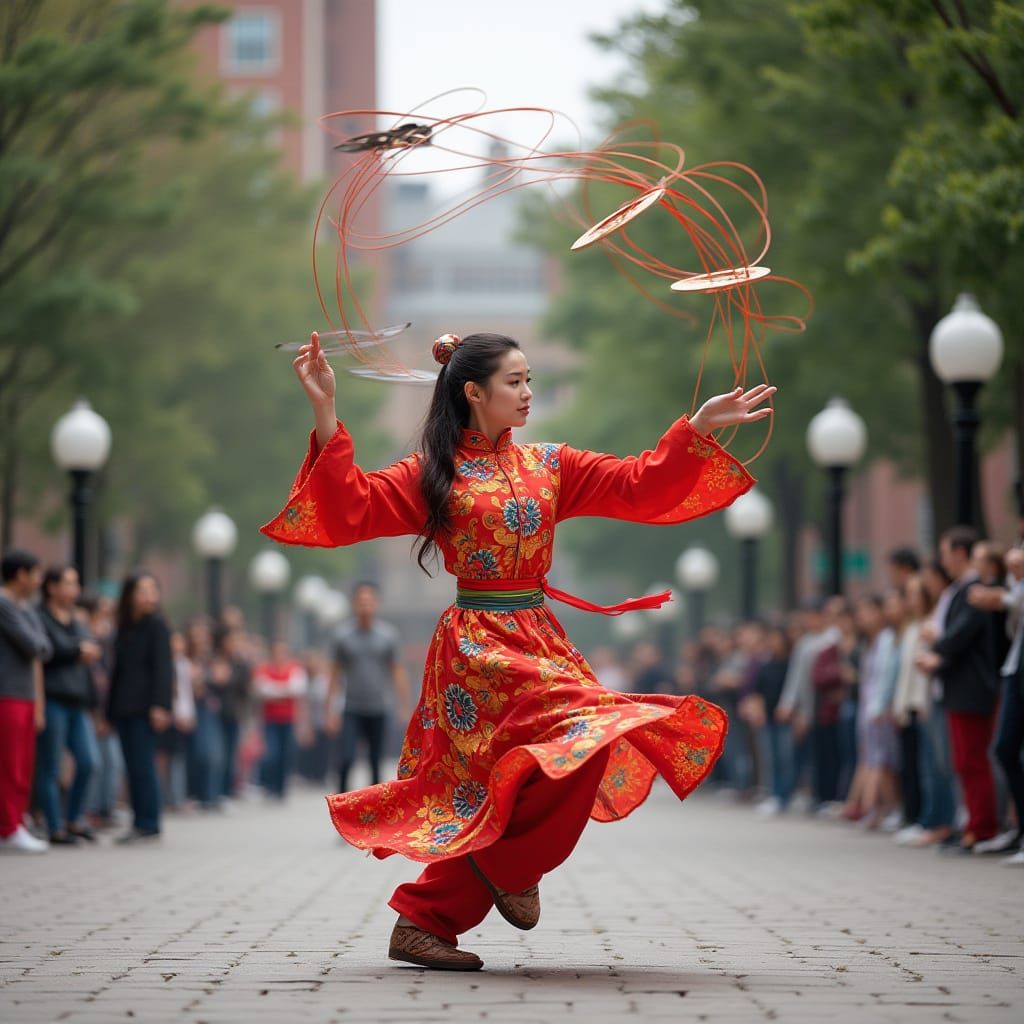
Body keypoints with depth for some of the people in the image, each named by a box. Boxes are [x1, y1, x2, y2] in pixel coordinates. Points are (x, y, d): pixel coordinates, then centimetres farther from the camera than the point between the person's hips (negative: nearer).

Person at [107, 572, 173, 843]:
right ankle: (140, 822, 10)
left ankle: (147, 823, -4)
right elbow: (118, 669, 17)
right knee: (133, 766, 7)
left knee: (142, 765, -7)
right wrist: (110, 709, 13)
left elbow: (163, 667, -9)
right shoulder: (124, 629, 15)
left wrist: (159, 706, -17)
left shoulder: (156, 626, -3)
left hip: (144, 707, -7)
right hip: (123, 708, 7)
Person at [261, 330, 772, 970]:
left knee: (489, 796, 4)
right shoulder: (434, 474, 0)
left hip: (540, 641, 6)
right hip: (479, 647, -6)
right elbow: (351, 507, -10)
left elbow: (639, 485, 10)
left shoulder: (549, 466, 13)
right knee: (591, 733, -21)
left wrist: (701, 426, 1)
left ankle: (423, 923, 14)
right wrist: (326, 415, -19)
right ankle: (509, 863, -2)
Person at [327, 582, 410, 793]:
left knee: (376, 763, 4)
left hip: (379, 711, 1)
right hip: (352, 710, -1)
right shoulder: (343, 635, 0)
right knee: (345, 759, -13)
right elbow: (337, 674, 5)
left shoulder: (388, 635, 1)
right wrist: (331, 710, 2)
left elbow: (397, 673, 3)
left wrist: (405, 709, -1)